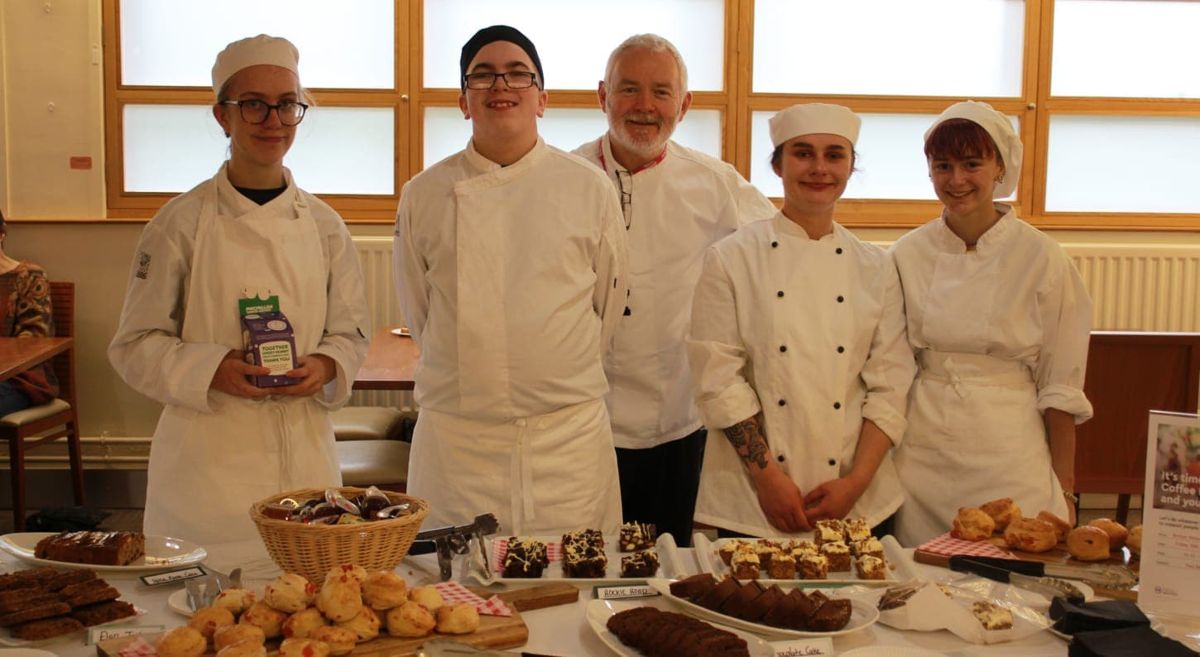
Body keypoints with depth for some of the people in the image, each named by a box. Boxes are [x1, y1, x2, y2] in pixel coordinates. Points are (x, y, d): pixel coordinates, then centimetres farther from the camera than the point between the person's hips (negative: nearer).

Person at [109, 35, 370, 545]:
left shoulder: (323, 225, 5)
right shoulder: (181, 222, -4)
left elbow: (351, 331, 11)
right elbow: (134, 345, -2)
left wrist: (324, 367, -10)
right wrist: (211, 371, -19)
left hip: (307, 457, 3)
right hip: (208, 459, -3)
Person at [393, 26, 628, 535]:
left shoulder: (589, 188, 1)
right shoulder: (424, 196, 2)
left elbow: (608, 303, 9)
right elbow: (418, 312, 10)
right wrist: (471, 378, 10)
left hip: (568, 434, 0)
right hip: (456, 433, 0)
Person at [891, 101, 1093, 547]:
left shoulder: (1040, 257, -5)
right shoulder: (908, 254, 2)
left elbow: (1061, 386, -2)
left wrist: (1063, 489, -2)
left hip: (1008, 452, -2)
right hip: (923, 452, 2)